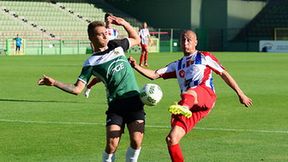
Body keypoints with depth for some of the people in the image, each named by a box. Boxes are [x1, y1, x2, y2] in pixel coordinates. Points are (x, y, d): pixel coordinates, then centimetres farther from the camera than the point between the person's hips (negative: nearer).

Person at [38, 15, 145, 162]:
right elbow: (77, 89, -5)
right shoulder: (91, 63, -1)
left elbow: (136, 39, 29)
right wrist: (54, 83, -16)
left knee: (136, 142, -8)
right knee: (112, 145, -13)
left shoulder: (116, 45, 12)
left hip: (135, 100, 3)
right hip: (115, 105, -3)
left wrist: (124, 23, 14)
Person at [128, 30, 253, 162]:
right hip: (189, 105, 5)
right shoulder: (177, 65, 30)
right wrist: (136, 66, 5)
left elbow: (223, 74, 19)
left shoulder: (204, 57, 21)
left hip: (206, 96, -5)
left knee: (189, 93, -42)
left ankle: (184, 108, -77)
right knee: (171, 139, -11)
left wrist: (240, 94, 15)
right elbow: (154, 75, 22)